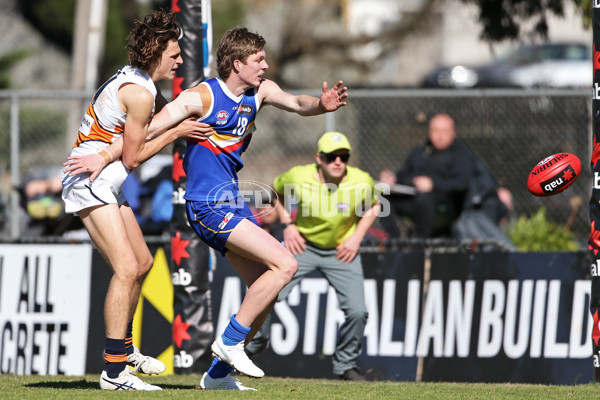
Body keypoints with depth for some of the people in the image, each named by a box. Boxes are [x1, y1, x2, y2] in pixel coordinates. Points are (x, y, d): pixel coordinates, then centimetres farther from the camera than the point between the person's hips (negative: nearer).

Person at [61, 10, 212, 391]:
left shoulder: (141, 83, 12)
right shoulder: (140, 93, -19)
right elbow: (132, 158, -14)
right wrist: (178, 132, -7)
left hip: (106, 184, 11)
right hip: (90, 183, -11)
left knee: (142, 262, 20)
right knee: (127, 268, -18)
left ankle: (125, 348, 35)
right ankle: (114, 372, -20)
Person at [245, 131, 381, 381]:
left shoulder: (362, 182, -19)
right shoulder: (298, 178, -20)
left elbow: (373, 206, 4)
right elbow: (276, 191, 4)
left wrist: (357, 237, -7)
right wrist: (287, 224, -6)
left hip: (342, 251, 0)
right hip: (302, 245, 0)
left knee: (357, 311, -11)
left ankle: (345, 365, 13)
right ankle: (252, 346, 20)